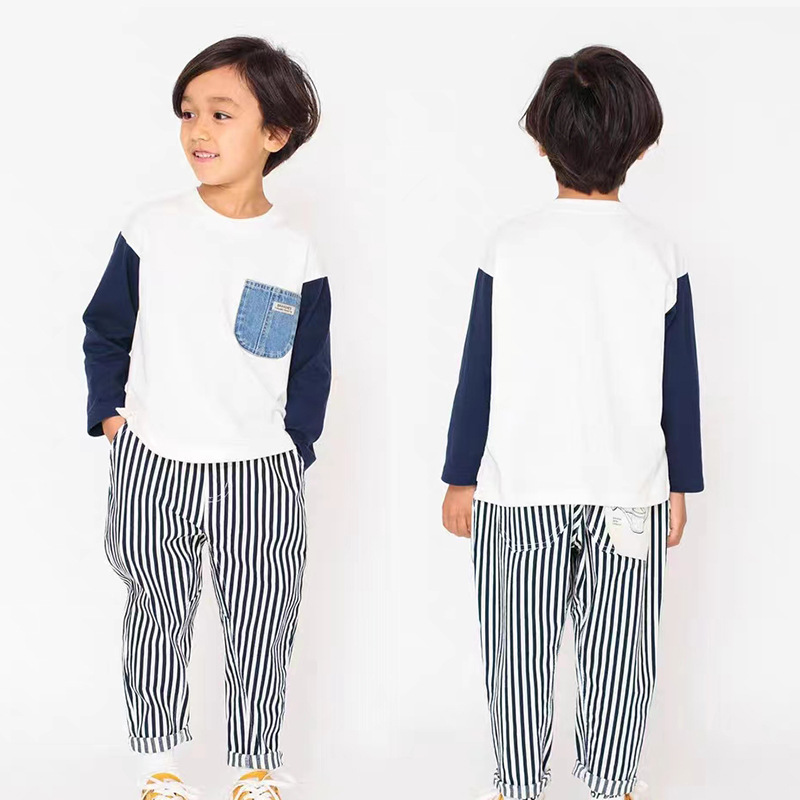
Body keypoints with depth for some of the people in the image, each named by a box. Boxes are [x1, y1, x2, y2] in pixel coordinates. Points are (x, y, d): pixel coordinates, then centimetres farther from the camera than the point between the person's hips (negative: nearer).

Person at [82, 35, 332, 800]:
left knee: (260, 632, 9)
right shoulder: (150, 228, -3)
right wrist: (110, 416, 1)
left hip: (260, 475, 0)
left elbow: (310, 371, 5)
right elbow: (105, 330, 8)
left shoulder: (295, 253, -4)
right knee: (158, 620, 14)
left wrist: (292, 453, 1)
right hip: (151, 466, 1)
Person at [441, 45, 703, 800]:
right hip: (630, 493, 1)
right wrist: (681, 485, 12)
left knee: (520, 648, 11)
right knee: (618, 651, 12)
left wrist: (460, 478, 7)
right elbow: (680, 385, 1)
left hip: (519, 490, 0)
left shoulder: (511, 245, -7)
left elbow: (478, 374, -3)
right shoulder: (660, 252, -4)